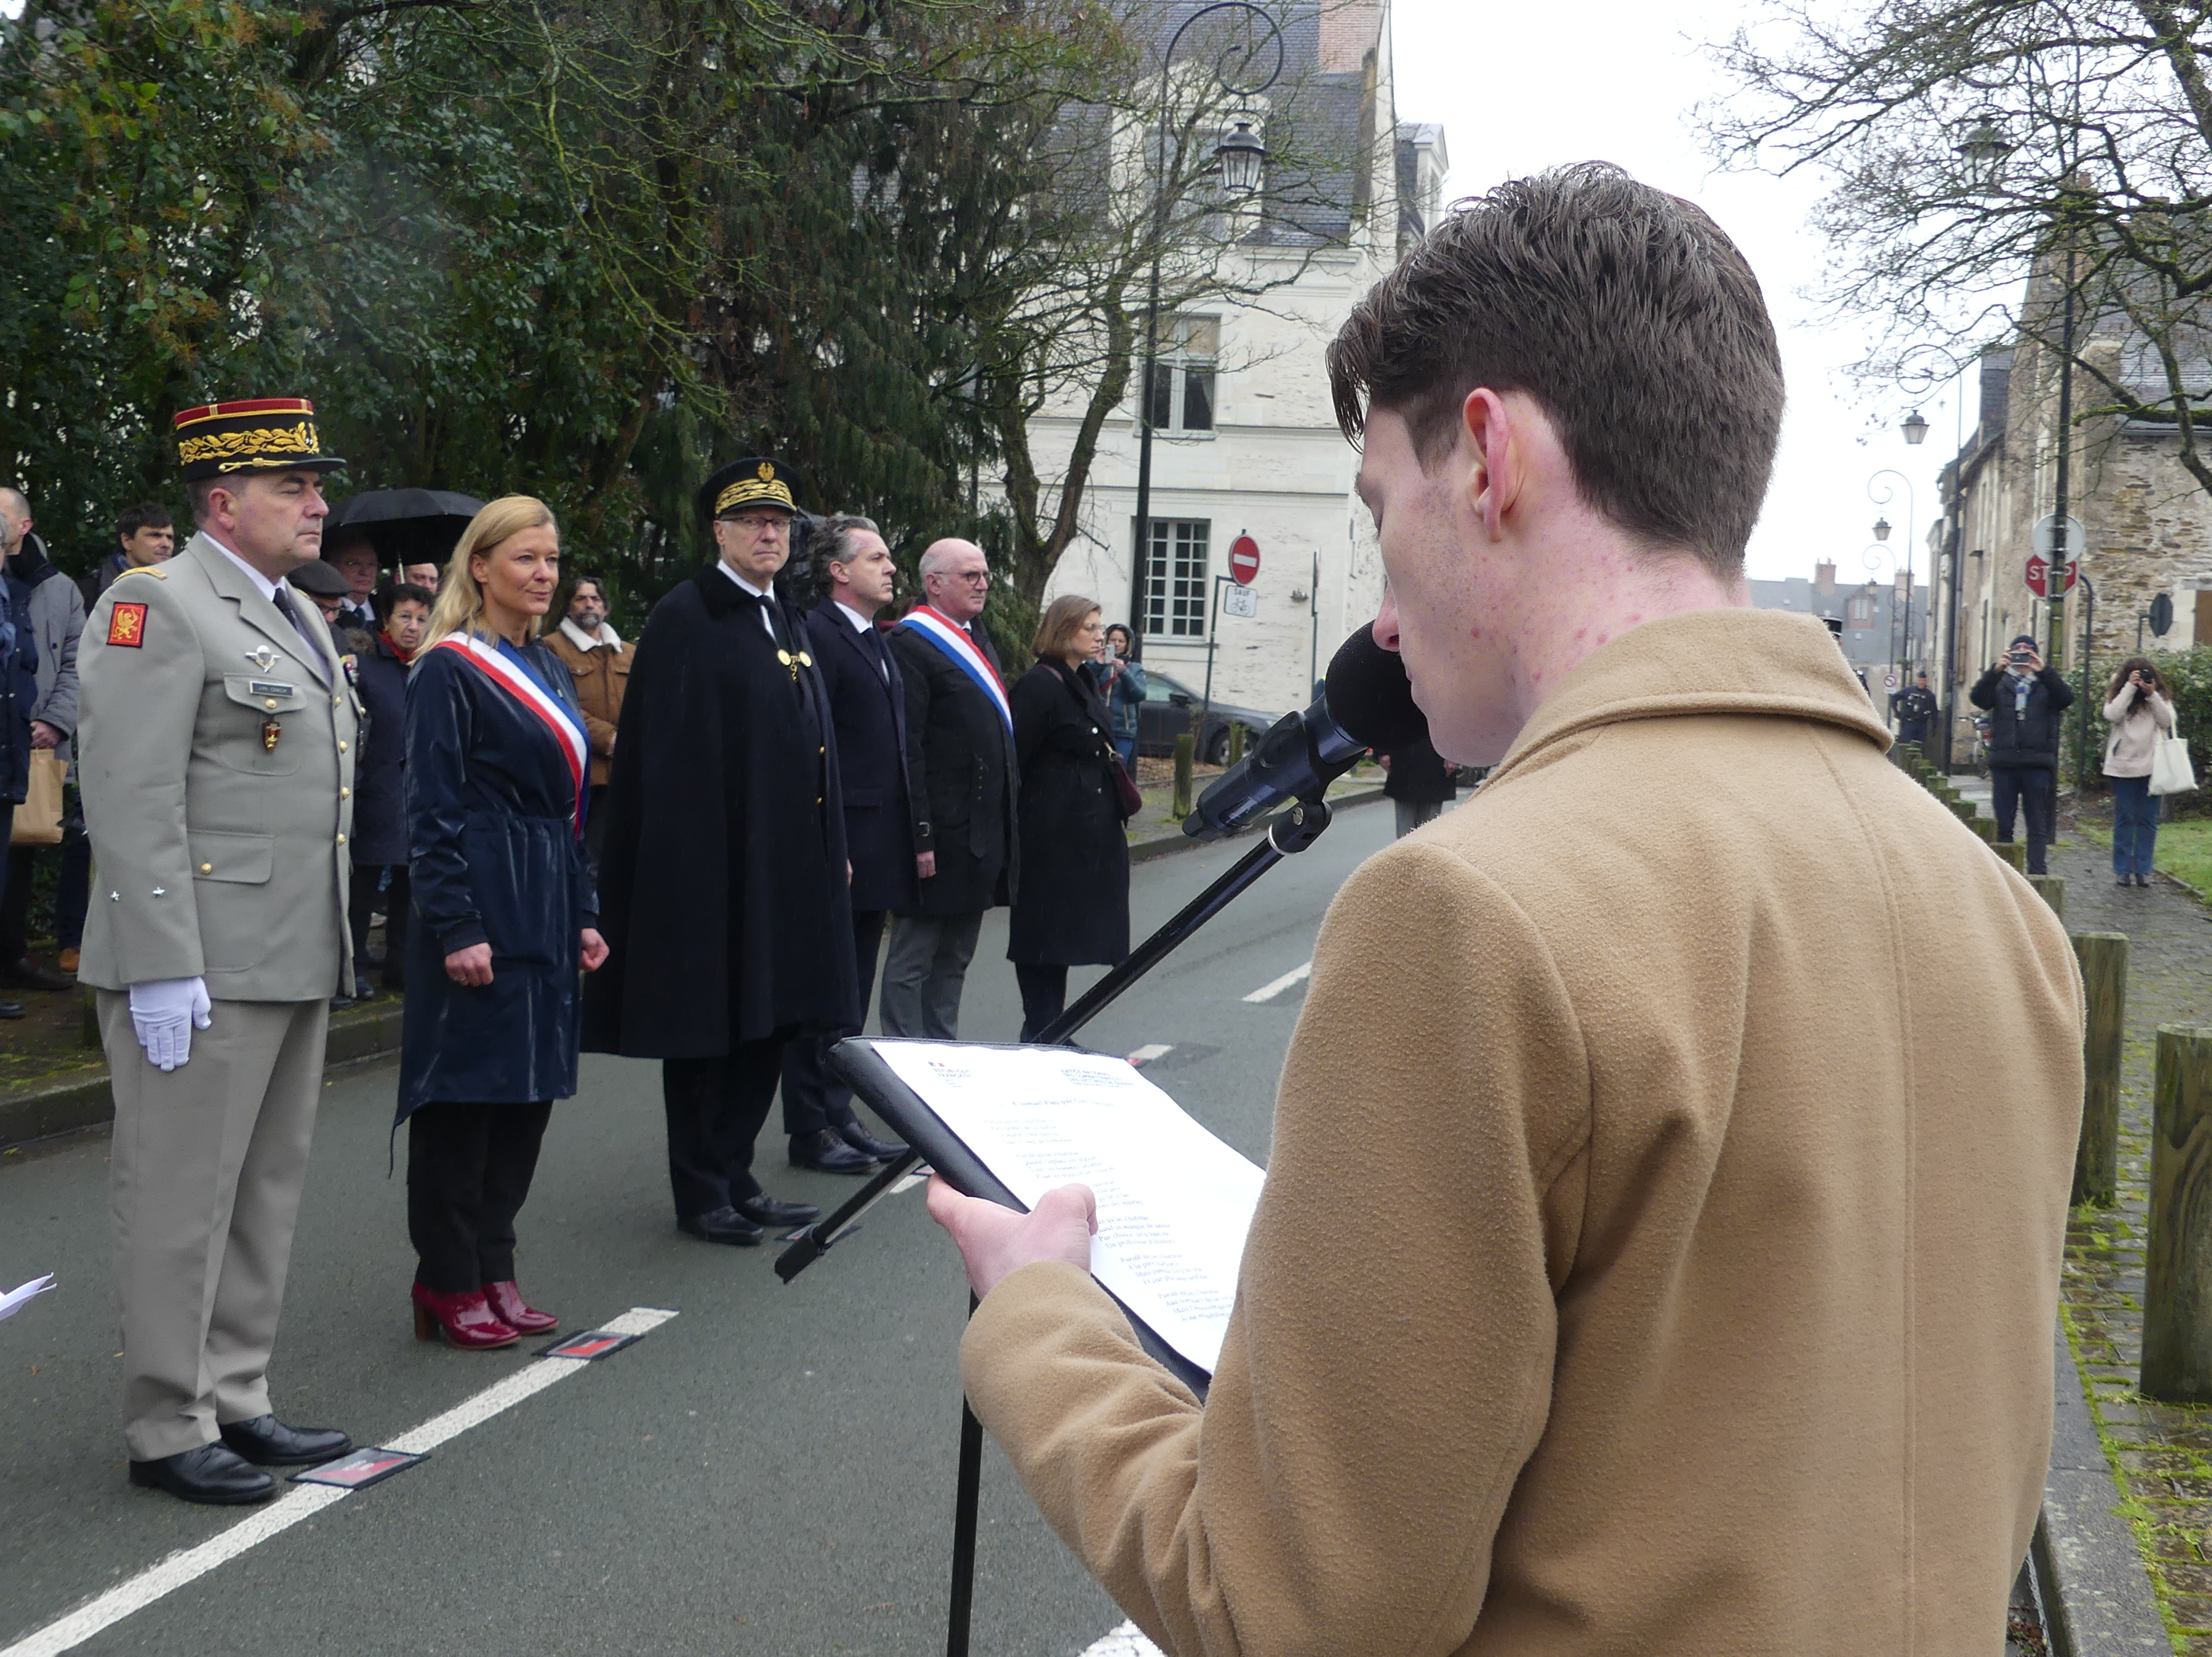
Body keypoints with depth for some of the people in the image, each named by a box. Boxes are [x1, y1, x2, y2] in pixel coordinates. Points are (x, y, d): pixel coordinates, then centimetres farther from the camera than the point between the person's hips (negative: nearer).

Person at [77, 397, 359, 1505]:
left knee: (265, 1194, 15)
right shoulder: (156, 605, -11)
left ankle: (235, 1402, 25)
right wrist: (161, 966, -22)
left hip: (295, 962, 9)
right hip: (200, 967, -9)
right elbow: (132, 798, -18)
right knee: (181, 1202, -1)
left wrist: (337, 942, 21)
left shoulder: (296, 616, 18)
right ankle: (168, 1430, 9)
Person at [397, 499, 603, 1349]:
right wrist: (457, 928, -18)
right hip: (480, 909, -8)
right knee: (465, 1094, -2)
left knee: (528, 1091, 10)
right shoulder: (449, 669, -8)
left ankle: (494, 1270, 19)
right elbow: (431, 812, -13)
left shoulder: (548, 669, 15)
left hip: (545, 914, 8)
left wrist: (583, 915, 14)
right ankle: (448, 1285, 8)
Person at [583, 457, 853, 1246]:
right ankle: (701, 1194, 10)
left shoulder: (787, 625, 17)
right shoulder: (684, 619, -9)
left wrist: (828, 854, 14)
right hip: (711, 866, -8)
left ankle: (736, 1180, 23)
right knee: (709, 1028, 0)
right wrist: (686, 858, -20)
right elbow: (666, 757, -15)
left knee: (767, 1027, 12)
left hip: (786, 870, 8)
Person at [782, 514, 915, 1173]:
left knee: (852, 994, 15)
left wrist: (910, 839, 14)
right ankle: (811, 1130, 7)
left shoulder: (879, 644, 16)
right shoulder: (818, 635, -13)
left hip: (878, 848, 9)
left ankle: (839, 1114, 24)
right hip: (840, 844, -9)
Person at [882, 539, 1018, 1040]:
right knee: (912, 960, 0)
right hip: (940, 834, -9)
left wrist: (1007, 822, 17)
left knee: (954, 960, 16)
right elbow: (907, 749, -18)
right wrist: (920, 836, -22)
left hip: (984, 831, 9)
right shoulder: (910, 644, -13)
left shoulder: (979, 640, 17)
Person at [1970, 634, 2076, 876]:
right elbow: (1978, 698, -7)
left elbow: (2066, 699, -9)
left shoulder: (2045, 684, 9)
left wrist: (2044, 672, -19)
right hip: (2004, 762, 1)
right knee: (2002, 824, 6)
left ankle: (2037, 872, 2)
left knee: (2038, 823, 1)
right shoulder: (2000, 682, 10)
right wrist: (1995, 670, -21)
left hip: (2037, 763, -1)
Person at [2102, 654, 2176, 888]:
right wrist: (2130, 687, -14)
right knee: (2124, 819, 2)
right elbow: (2112, 716, -15)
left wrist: (2152, 695, -15)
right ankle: (2122, 869, 8)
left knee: (2148, 820, 3)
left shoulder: (2161, 697, 8)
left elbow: (2167, 721, -6)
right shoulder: (2118, 695, 4)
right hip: (2122, 767, -1)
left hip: (2151, 766, 1)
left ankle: (2143, 869, 8)